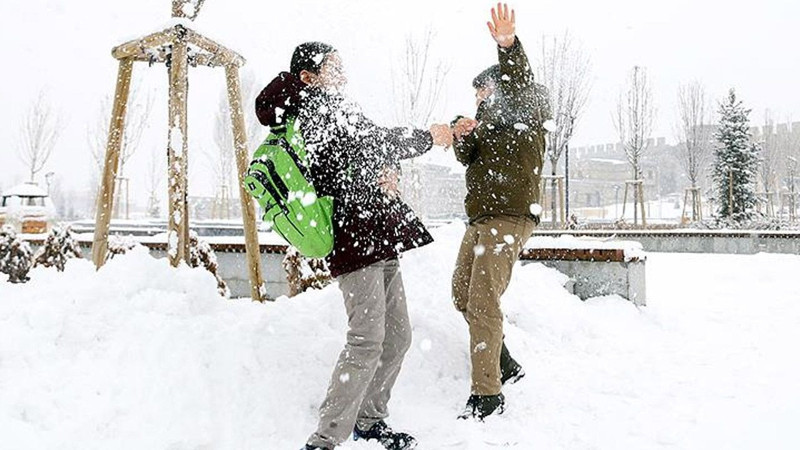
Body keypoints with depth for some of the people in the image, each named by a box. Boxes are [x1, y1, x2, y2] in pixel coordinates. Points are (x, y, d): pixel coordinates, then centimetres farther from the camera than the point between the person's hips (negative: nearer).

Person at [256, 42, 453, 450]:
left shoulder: (331, 108, 26)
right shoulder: (316, 102, -4)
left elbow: (371, 150, 22)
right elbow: (371, 142, -10)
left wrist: (387, 172, -1)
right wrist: (428, 138, 2)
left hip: (379, 237, 10)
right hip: (356, 237, -10)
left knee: (397, 336, 12)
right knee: (367, 341, -15)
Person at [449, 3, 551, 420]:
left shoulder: (527, 110, 0)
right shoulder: (490, 119, 24)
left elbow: (520, 85, -23)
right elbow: (467, 158, 14)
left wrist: (509, 47, -42)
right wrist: (462, 138, -9)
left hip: (510, 217, -10)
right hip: (480, 218, 10)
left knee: (483, 302, -14)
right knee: (463, 296, 15)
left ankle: (487, 393, -8)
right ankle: (505, 365, 27)